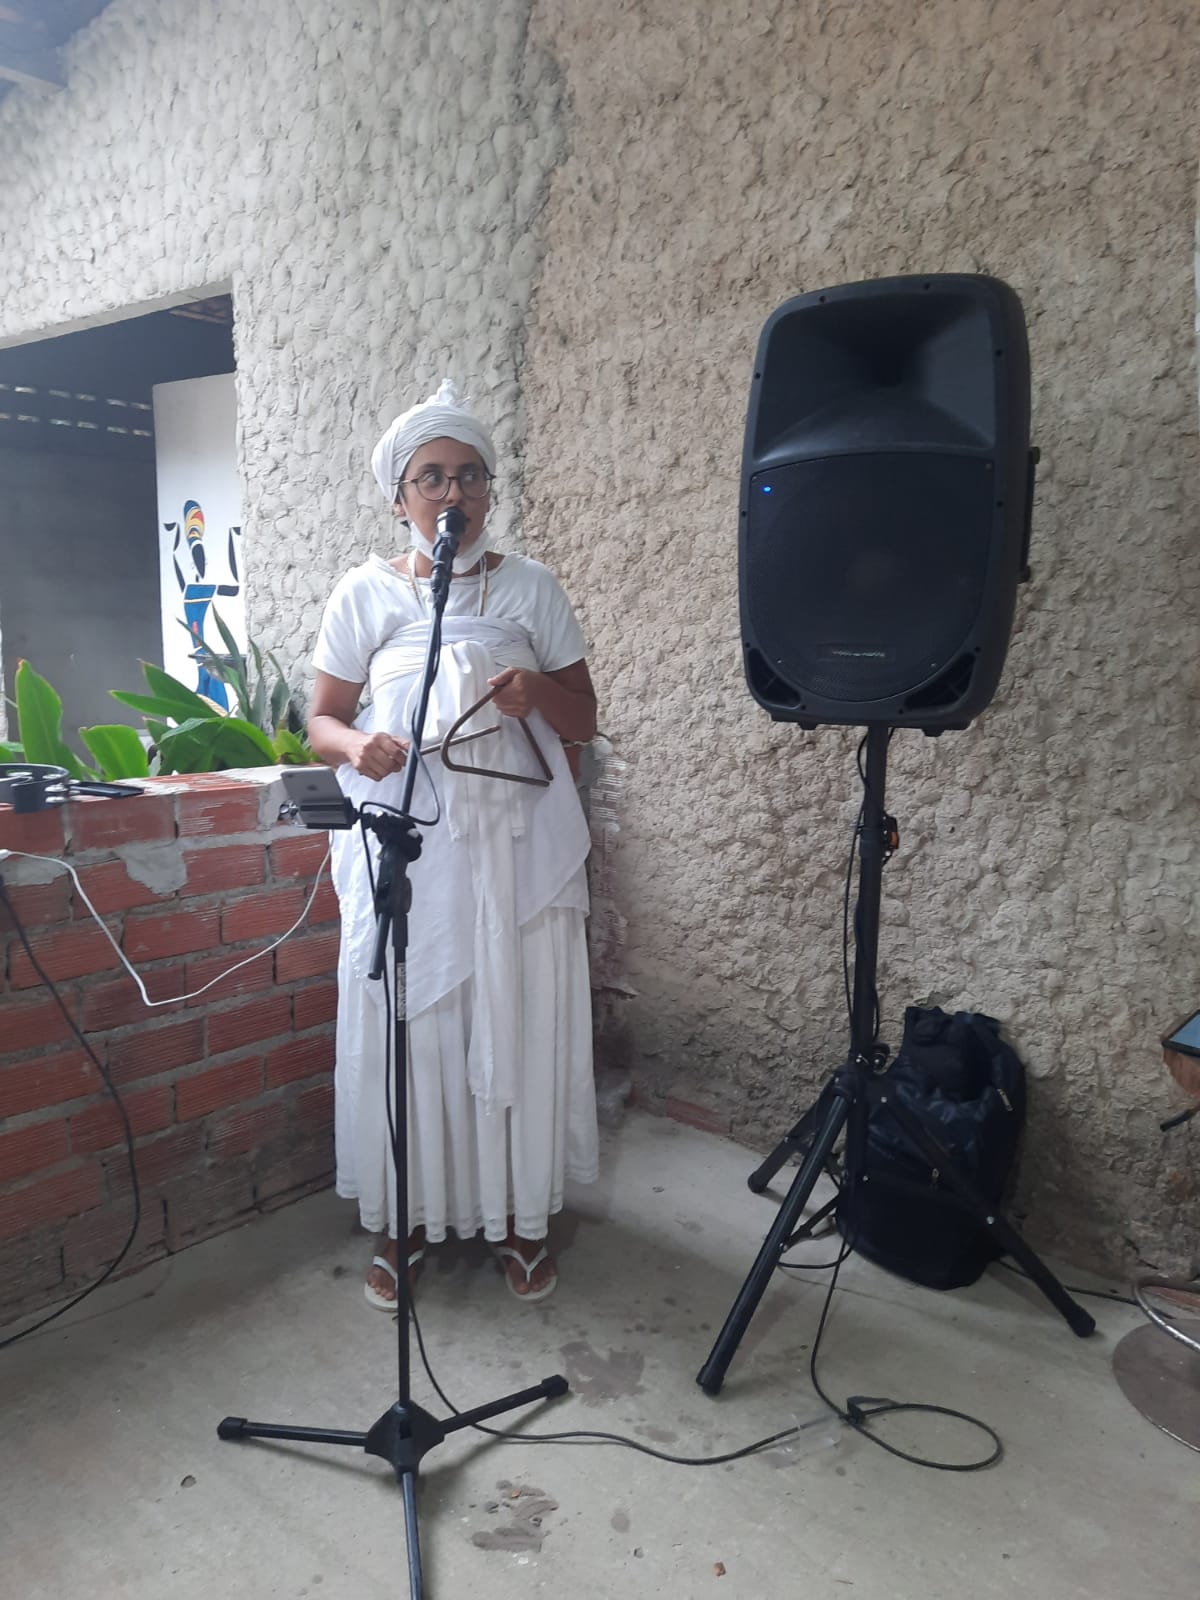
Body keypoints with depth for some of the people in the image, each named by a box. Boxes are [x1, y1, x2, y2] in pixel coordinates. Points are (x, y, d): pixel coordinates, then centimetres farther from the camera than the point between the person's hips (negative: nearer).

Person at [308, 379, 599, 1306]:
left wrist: (539, 691, -15)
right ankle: (408, 1221, 24)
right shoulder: (365, 594, 6)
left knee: (519, 1025, 5)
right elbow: (323, 720, 8)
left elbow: (583, 722, 7)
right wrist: (356, 746, -15)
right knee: (405, 1029, 4)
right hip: (406, 846, 0)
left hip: (517, 844, 1)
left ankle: (520, 1216, 24)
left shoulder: (531, 587, 6)